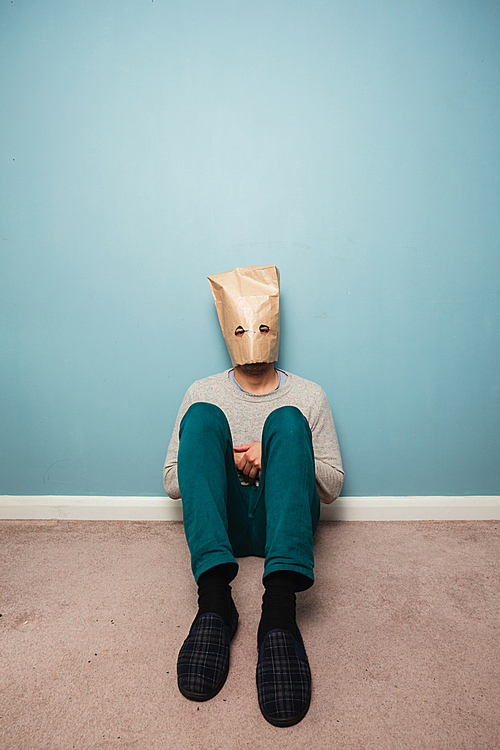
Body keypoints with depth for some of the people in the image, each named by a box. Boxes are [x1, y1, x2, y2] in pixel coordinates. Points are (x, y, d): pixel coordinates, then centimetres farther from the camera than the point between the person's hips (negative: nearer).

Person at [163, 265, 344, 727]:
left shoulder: (308, 395, 9)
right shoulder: (204, 393, 10)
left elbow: (332, 486, 5)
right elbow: (172, 482, 7)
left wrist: (274, 455, -11)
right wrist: (227, 461, -10)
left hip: (284, 522, 0)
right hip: (222, 522, 1)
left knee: (287, 420, -26)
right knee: (203, 416, -23)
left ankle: (280, 607, -42)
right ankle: (214, 599, -37)